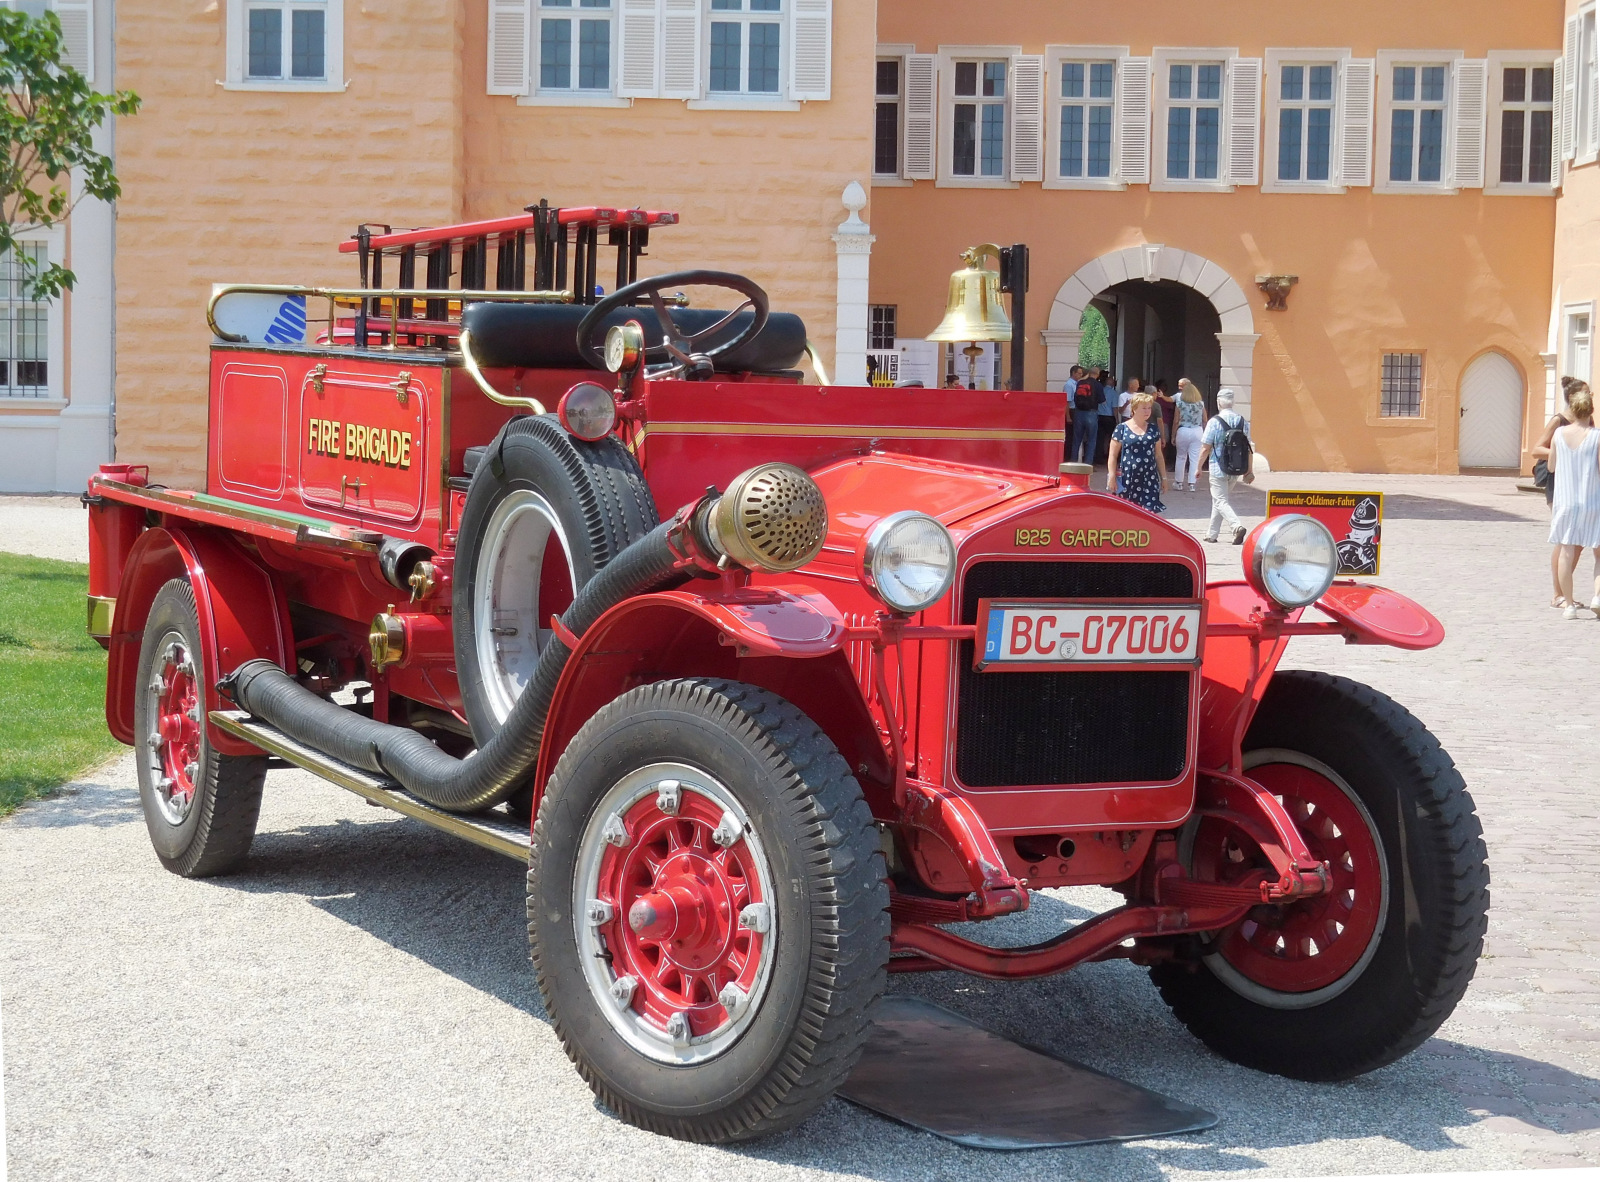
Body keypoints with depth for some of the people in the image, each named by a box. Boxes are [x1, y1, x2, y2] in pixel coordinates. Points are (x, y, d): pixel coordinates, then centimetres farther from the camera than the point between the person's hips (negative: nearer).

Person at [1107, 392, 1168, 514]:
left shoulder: (1154, 429, 11)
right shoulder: (1122, 428, 0)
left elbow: (1158, 455, 16)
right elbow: (1113, 456, -1)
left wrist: (1163, 477, 14)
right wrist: (1112, 478, -6)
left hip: (1148, 479, 2)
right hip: (1127, 479, -2)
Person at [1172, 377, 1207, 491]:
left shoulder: (1180, 404, -3)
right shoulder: (1201, 404, 4)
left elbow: (1176, 421, -3)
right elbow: (1205, 421, 6)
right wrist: (1205, 434, 16)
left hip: (1183, 431, -1)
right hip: (1198, 431, 1)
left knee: (1181, 457, 12)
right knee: (1195, 458, 2)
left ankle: (1178, 482, 19)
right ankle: (1192, 484, 0)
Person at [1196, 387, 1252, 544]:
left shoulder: (1214, 422, -12)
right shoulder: (1243, 421, 1)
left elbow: (1205, 449, -10)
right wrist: (1248, 471, 10)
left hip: (1218, 468, -6)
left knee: (1221, 501, -2)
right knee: (1219, 500, 19)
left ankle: (1237, 526, -25)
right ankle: (1211, 534, 25)